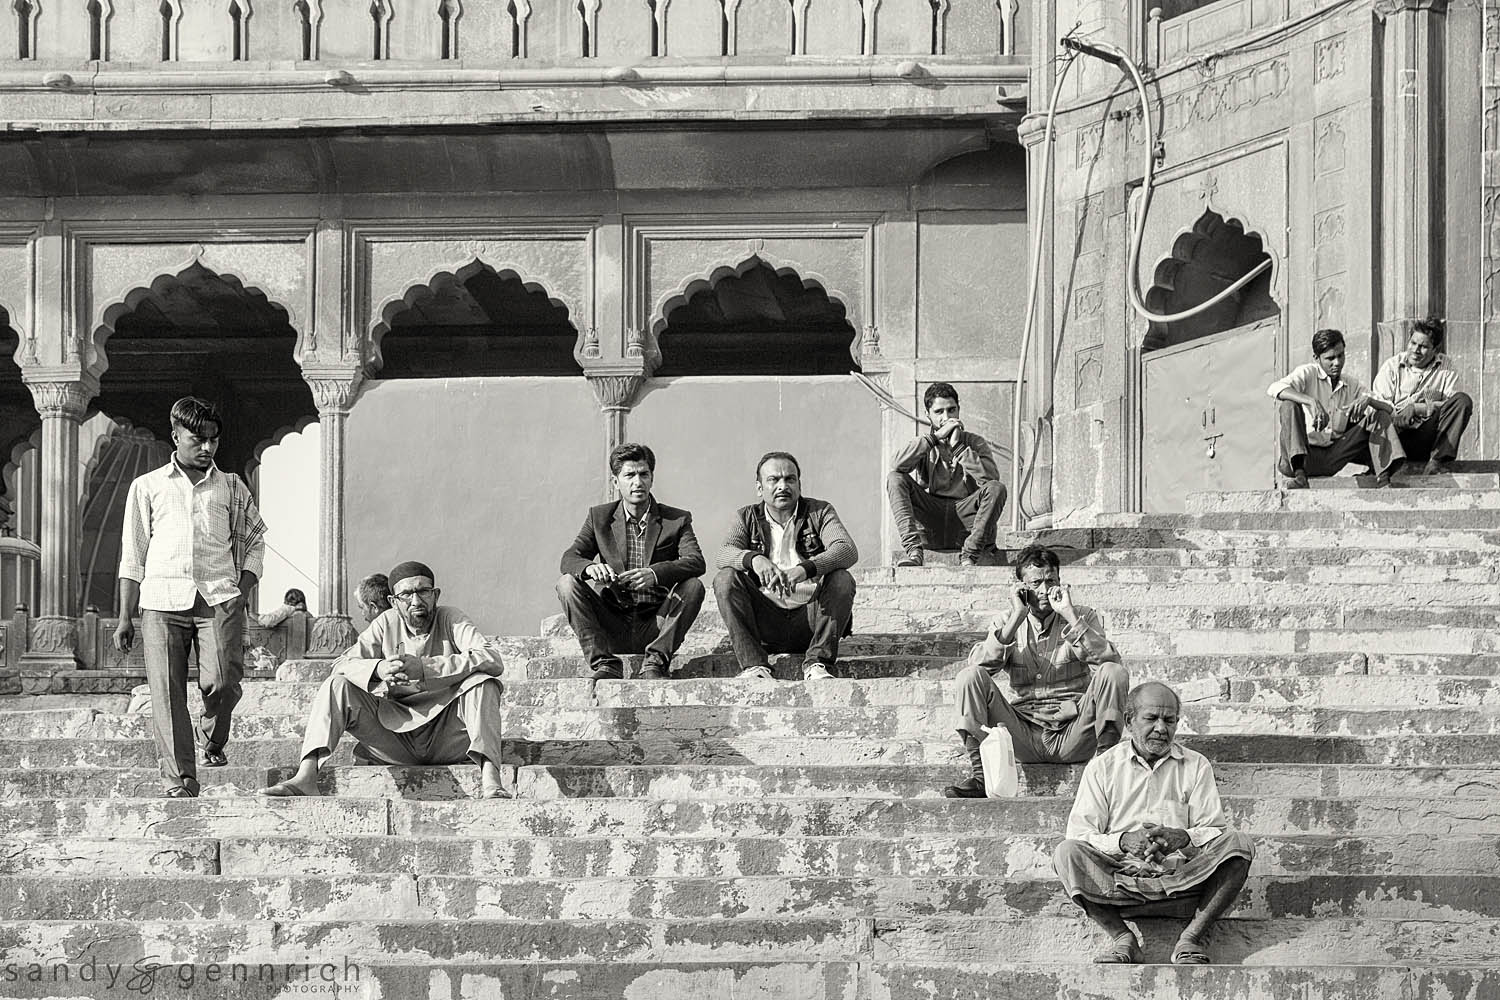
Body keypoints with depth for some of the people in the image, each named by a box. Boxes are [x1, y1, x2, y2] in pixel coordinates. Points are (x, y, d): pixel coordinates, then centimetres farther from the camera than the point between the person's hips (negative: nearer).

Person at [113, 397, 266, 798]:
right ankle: (180, 784, -3)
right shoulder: (147, 487, 15)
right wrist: (125, 618, 9)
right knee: (167, 694, -8)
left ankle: (213, 742, 14)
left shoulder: (231, 487, 17)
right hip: (162, 601, 0)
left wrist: (243, 590, 7)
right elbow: (132, 556, 14)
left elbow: (255, 538, 23)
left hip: (219, 599, 0)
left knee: (222, 682, -17)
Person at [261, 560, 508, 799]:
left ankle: (490, 780, -41)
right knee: (337, 686, -13)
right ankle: (306, 776, -27)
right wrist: (379, 669, -30)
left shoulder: (451, 620, -3)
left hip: (446, 740, -2)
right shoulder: (387, 623, 5)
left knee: (482, 682, -26)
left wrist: (424, 667, -31)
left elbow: (493, 660, -21)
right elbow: (341, 666, -5)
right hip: (396, 736, 2)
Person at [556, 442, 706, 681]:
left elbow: (696, 562, -14)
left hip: (655, 628, -1)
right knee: (567, 584, -18)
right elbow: (570, 558, -3)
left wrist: (654, 573, -33)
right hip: (613, 628, 1)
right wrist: (590, 567, -29)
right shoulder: (599, 517, 8)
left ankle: (655, 662, -21)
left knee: (693, 586, -24)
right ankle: (605, 664, -22)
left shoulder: (677, 520, 3)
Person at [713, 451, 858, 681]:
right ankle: (753, 665, -25)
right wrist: (754, 559, -35)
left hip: (810, 616, -1)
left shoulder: (819, 512, 5)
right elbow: (724, 554, -10)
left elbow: (848, 550, -14)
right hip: (765, 623, 1)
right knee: (725, 579, -20)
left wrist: (804, 569, -33)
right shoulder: (747, 517, 9)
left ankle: (816, 663, -24)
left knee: (841, 580, -25)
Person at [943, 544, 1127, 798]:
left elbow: (1109, 660, -11)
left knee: (1113, 672, -22)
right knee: (970, 676, -17)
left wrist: (1070, 616, -15)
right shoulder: (1006, 623, 12)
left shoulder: (1083, 617, 9)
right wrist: (1016, 619, -11)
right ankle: (978, 776, -25)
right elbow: (979, 665, -8)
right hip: (1024, 735, 1)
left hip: (1072, 734, -1)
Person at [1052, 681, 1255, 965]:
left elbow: (1215, 829, 3)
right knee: (1066, 853, -28)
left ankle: (1192, 938, -25)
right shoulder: (1101, 767, 10)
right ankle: (1121, 939, -25)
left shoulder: (1196, 766, 14)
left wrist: (1182, 837, -20)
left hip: (1180, 876, 1)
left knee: (1240, 844, -23)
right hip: (1120, 875, -1)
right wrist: (1123, 841, -21)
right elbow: (1080, 832, -1)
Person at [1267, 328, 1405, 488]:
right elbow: (1273, 389, -21)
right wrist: (1312, 402, -34)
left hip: (1334, 457, 4)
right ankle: (1299, 473, -41)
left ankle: (1383, 478, -18)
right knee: (1288, 405, -27)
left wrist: (1368, 400, -17)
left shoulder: (1352, 385, 14)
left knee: (1380, 415, -1)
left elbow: (1389, 408, 6)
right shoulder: (1308, 374, 0)